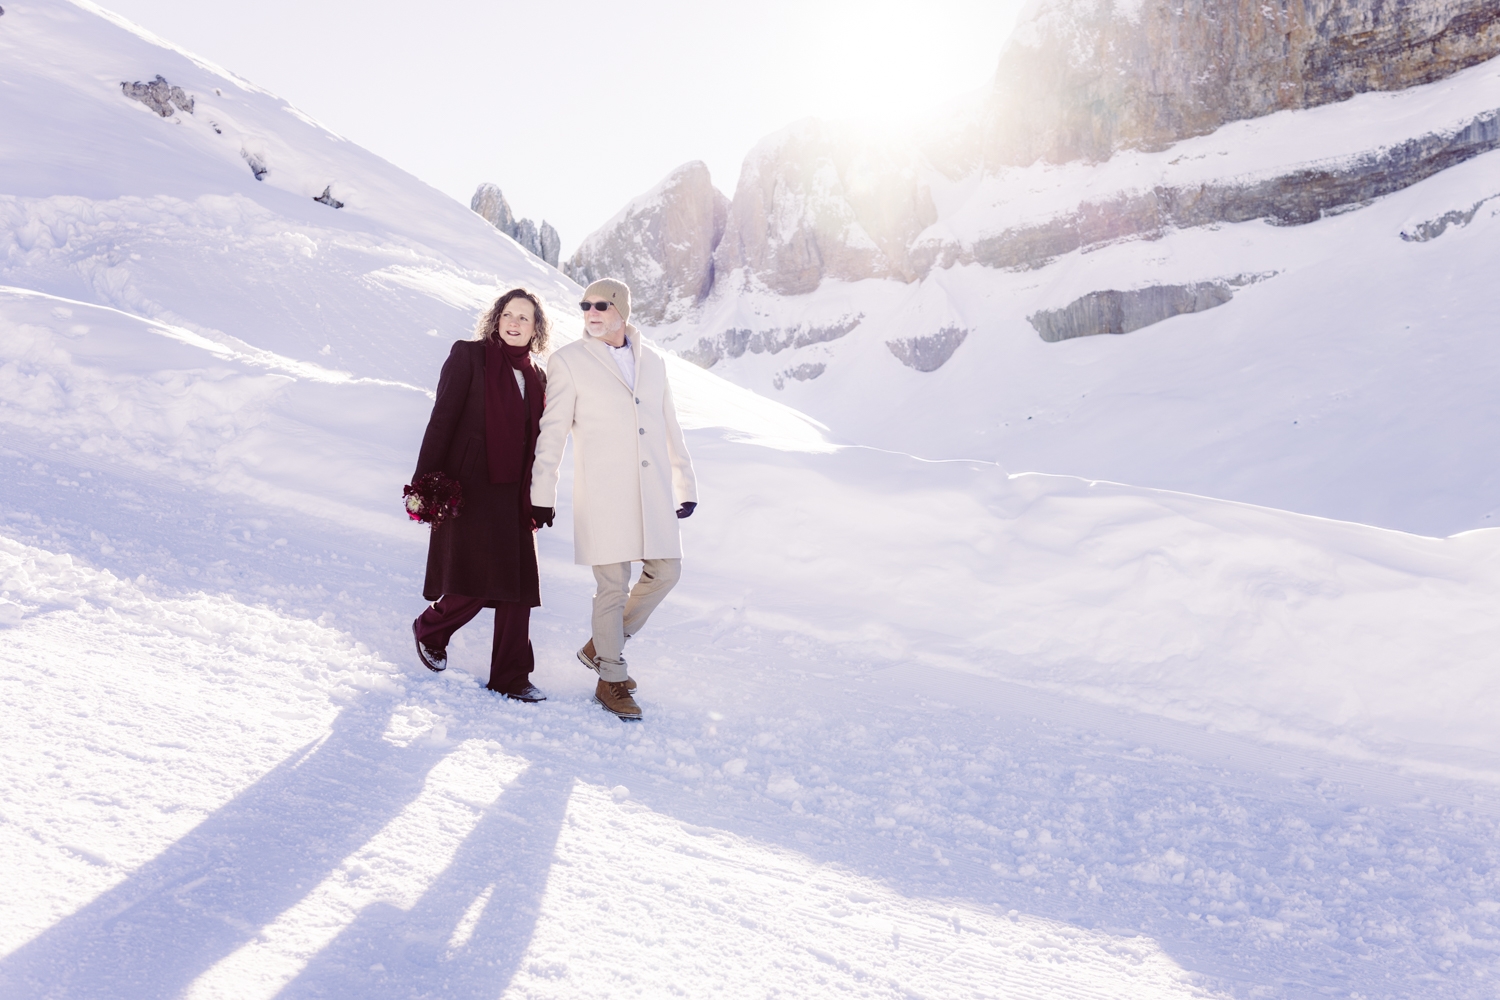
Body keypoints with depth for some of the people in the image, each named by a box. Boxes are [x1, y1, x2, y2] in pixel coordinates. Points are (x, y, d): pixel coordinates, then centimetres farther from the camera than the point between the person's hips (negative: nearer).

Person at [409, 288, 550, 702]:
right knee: (476, 583, -7)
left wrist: (538, 501, 16)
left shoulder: (536, 377, 14)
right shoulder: (469, 356, -2)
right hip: (469, 488, -5)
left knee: (519, 584, 2)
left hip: (513, 494, 5)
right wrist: (426, 482, -13)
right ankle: (429, 630, 24)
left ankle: (511, 677, 11)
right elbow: (442, 419, -7)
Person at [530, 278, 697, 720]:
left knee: (665, 571, 6)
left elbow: (669, 427, 17)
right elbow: (552, 431, -1)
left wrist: (685, 484, 16)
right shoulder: (569, 361, 1)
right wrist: (543, 493, -4)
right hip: (602, 493, -5)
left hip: (653, 491, 5)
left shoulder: (652, 361, 13)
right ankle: (611, 679, 14)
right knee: (613, 584, -2)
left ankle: (600, 646, 25)